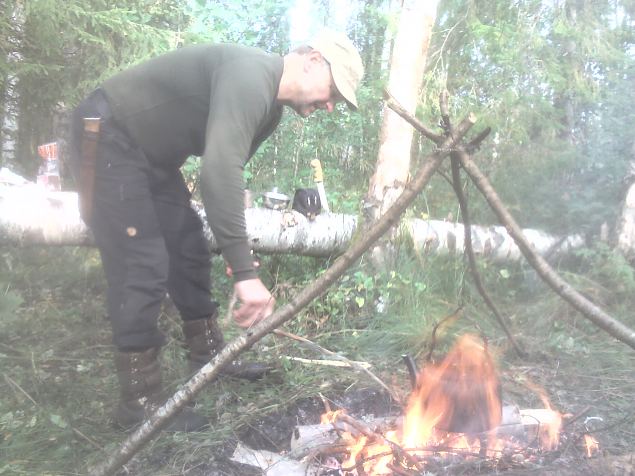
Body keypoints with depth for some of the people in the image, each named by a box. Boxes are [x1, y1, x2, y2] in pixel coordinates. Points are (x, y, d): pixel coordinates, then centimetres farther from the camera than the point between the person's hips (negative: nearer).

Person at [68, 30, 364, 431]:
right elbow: (219, 171, -40)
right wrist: (246, 273, -41)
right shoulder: (250, 77, -27)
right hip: (109, 137, -10)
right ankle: (140, 403, 0)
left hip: (153, 153, 10)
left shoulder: (271, 107, 5)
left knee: (189, 248, 12)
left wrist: (237, 256, 15)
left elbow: (228, 171, 14)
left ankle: (209, 353, 28)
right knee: (143, 267, -12)